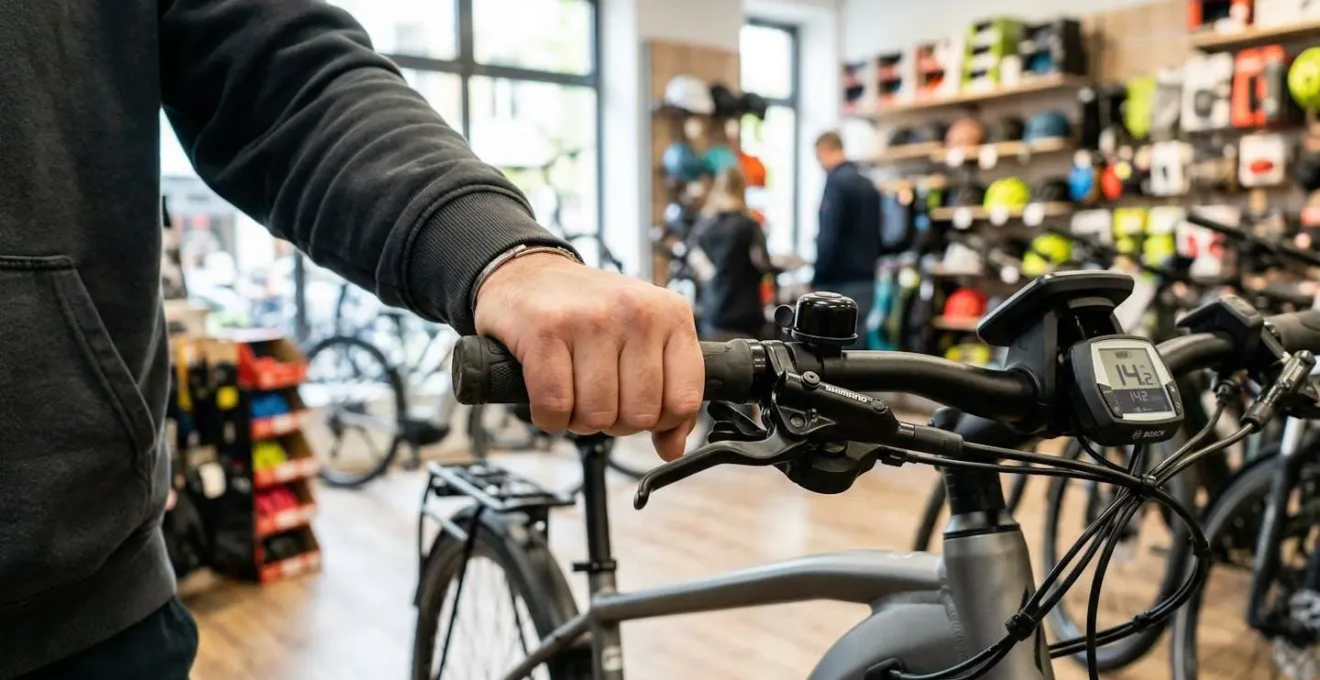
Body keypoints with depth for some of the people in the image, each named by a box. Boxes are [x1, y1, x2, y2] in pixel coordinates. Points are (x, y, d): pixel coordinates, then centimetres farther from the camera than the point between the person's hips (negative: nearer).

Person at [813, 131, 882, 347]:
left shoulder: (836, 182, -12)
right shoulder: (869, 185, 13)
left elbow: (829, 236, -18)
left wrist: (818, 279, -12)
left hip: (840, 281, -8)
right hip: (865, 280, 8)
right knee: (853, 343, 12)